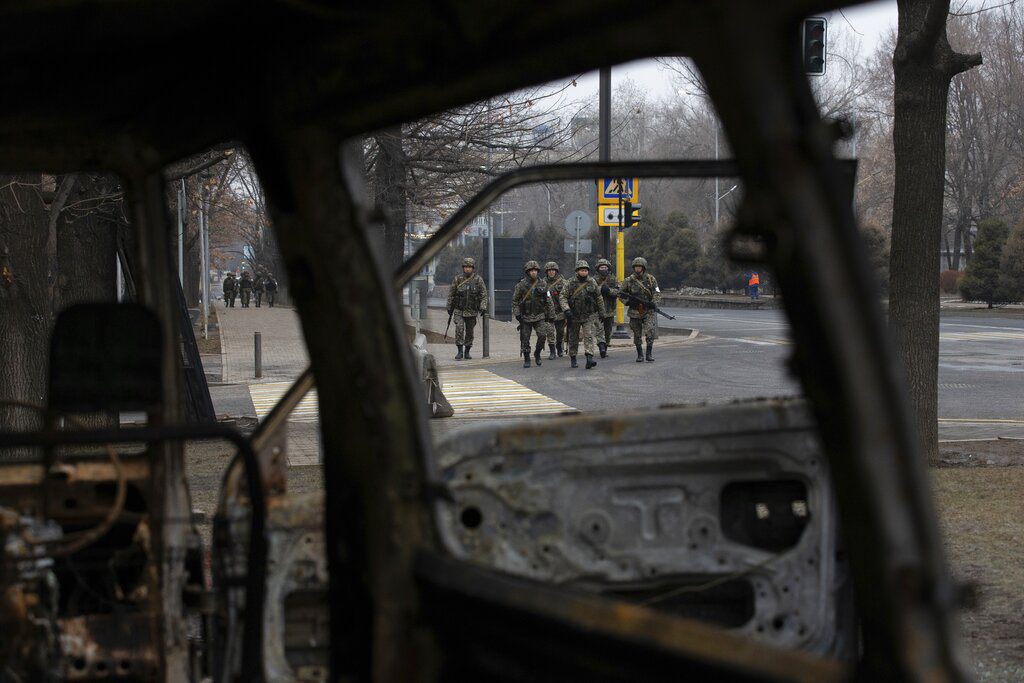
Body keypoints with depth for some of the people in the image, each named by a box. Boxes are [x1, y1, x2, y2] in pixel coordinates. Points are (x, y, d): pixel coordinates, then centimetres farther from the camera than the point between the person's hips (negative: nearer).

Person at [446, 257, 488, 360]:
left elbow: (484, 295, 0)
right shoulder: (458, 279, 0)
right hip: (459, 311, -1)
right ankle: (460, 351, -10)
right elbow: (451, 294, 8)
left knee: (469, 332, 7)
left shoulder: (478, 280, 0)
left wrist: (483, 308, -10)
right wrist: (449, 308, 11)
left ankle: (467, 352, 20)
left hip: (472, 312, 1)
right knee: (459, 329, -15)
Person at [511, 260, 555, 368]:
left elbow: (549, 301, 8)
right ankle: (526, 360, 18)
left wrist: (551, 315, 6)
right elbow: (515, 300, 0)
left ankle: (537, 353, 7)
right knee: (525, 339, 2)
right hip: (525, 317, -1)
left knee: (542, 335, -17)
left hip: (540, 316, 1)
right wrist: (517, 314, -8)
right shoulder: (521, 285, -4)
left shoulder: (543, 284, 3)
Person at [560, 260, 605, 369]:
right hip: (574, 316, 0)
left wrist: (601, 313, 13)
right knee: (573, 339, 11)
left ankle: (589, 359, -25)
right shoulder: (570, 283, -3)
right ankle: (573, 359, 25)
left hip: (589, 316, 0)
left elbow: (599, 298, 11)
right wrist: (566, 310, -21)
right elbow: (563, 298, -6)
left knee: (589, 337, -15)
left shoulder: (592, 282, 2)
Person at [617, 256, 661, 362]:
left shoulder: (651, 279, 2)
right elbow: (620, 293, 10)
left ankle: (649, 353, -8)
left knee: (650, 331, -16)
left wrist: (654, 303, -16)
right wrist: (628, 301, -7)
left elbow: (657, 293, 2)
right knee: (637, 334, 6)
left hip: (648, 311, -1)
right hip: (635, 311, 1)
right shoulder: (629, 280, 1)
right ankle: (639, 355, 18)